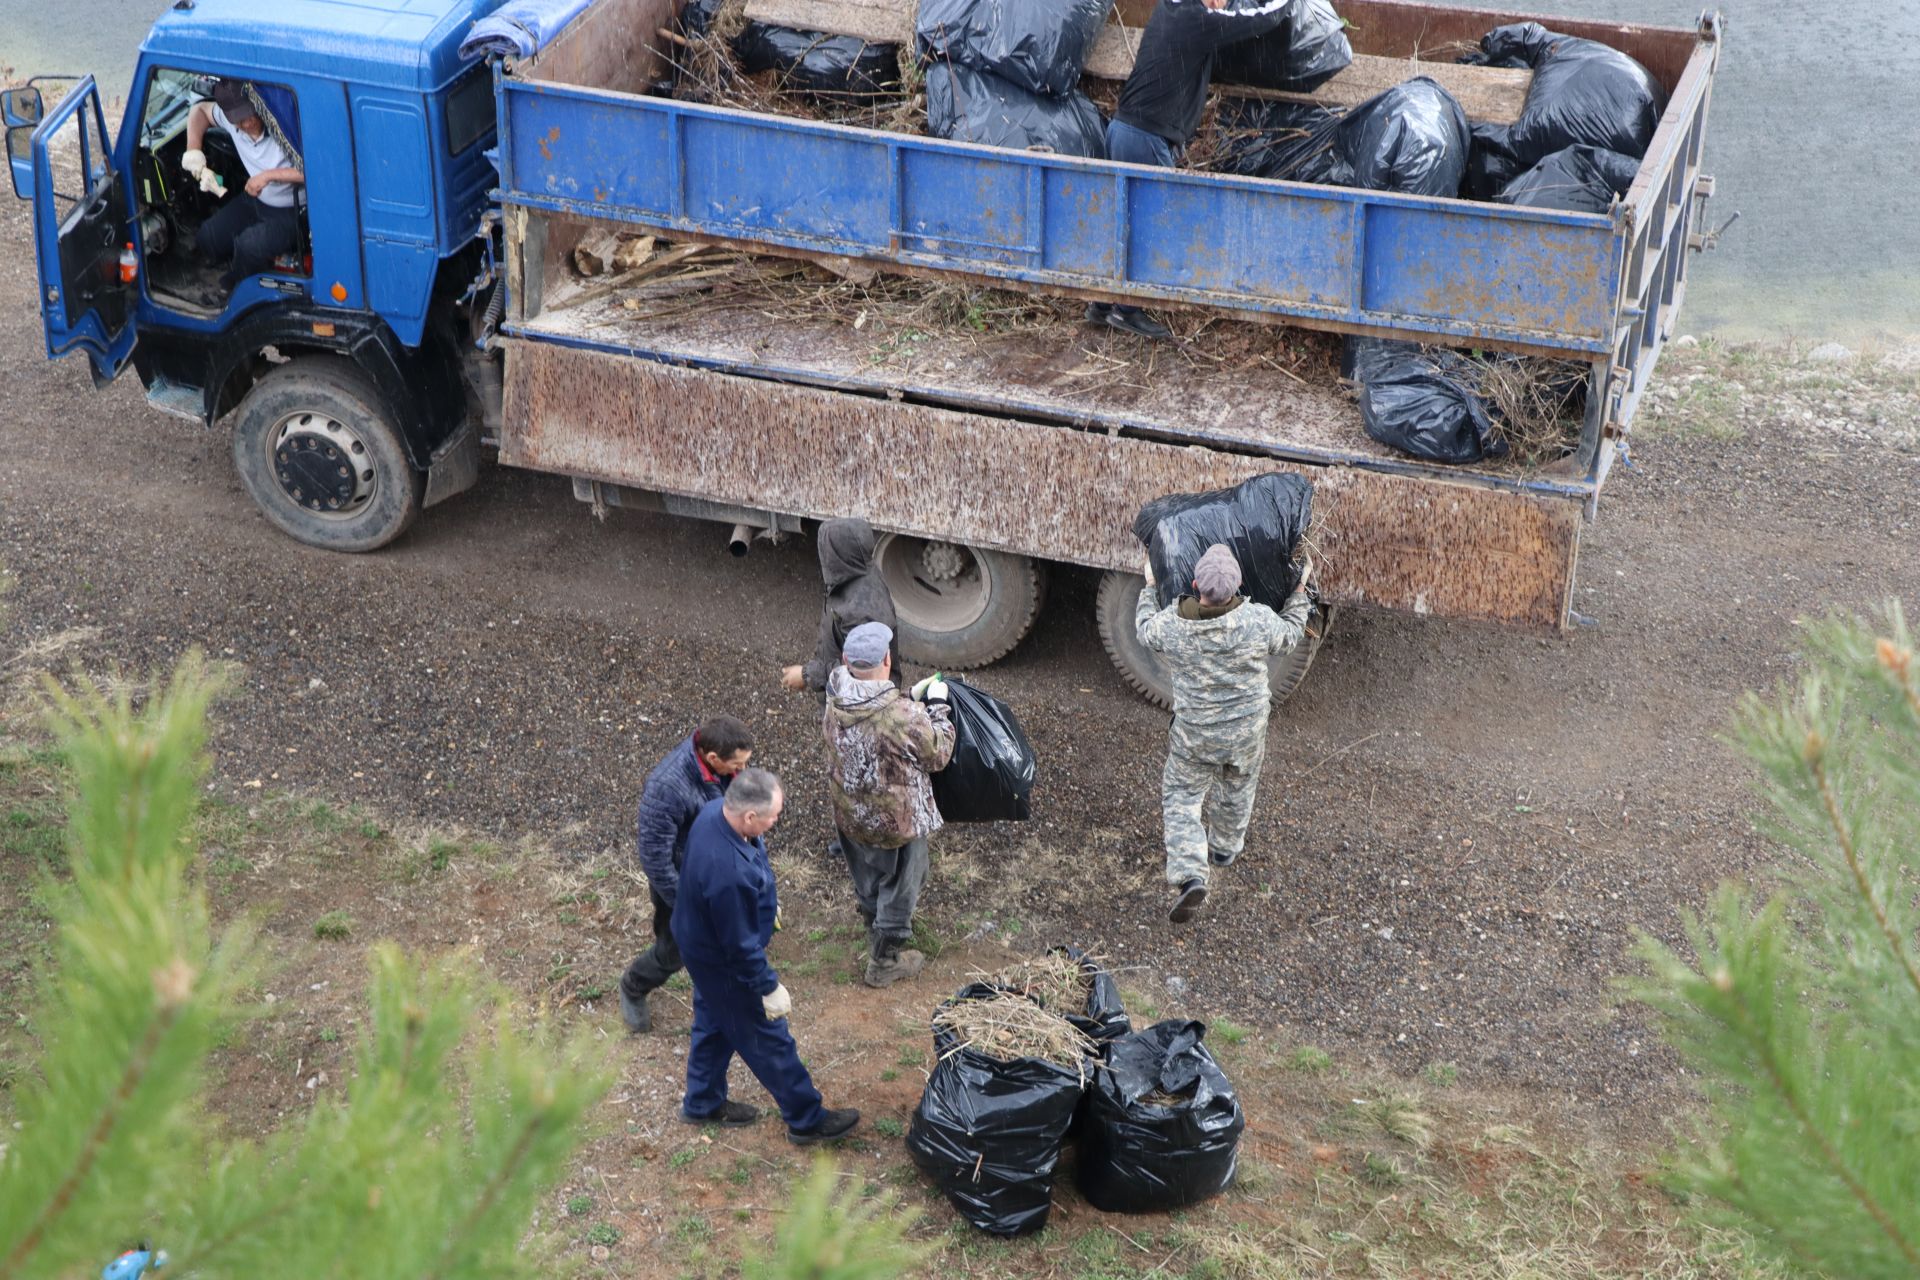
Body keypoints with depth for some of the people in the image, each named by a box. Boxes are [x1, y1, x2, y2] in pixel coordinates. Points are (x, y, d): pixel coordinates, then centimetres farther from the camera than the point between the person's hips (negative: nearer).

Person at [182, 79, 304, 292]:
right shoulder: (231, 119, -9)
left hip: (291, 213, -7)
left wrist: (269, 175, -34)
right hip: (255, 201, 7)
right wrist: (193, 148, -3)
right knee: (209, 236, -6)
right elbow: (200, 110, 12)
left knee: (248, 244, -27)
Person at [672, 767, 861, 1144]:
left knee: (714, 1023, 29)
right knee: (768, 1041, 12)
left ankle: (702, 1104, 50)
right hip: (724, 966, -8)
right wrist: (768, 989, -15)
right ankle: (806, 1120, 33)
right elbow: (741, 945, -29)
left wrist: (767, 902, 21)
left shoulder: (716, 811, -17)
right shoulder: (729, 873, -44)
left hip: (703, 943, 9)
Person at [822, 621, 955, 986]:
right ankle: (886, 961, 37)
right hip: (897, 822, -6)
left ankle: (875, 926, 58)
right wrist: (937, 705, -8)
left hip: (849, 815, 6)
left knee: (868, 881, 32)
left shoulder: (835, 702, -17)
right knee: (898, 888, 20)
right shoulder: (905, 717, -36)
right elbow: (938, 755, -17)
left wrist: (911, 698, 2)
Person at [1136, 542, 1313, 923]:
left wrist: (1150, 586, 19)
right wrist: (1301, 588, 12)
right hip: (1247, 732, 1)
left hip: (1194, 734, -1)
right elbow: (1291, 633, -1)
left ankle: (1189, 875, -2)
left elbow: (1145, 627, 2)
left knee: (1182, 796, 13)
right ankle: (1225, 846, 51)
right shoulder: (1258, 622, -24)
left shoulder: (1172, 626, -23)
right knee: (1236, 789, 27)